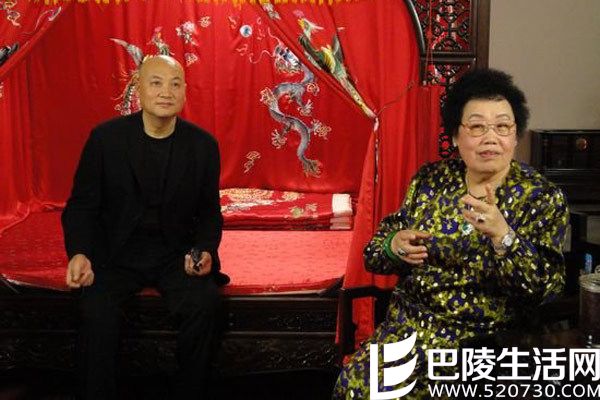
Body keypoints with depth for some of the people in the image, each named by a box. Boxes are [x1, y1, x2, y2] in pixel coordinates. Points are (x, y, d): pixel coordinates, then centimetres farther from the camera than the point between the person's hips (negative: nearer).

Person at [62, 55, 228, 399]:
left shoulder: (203, 145, 0)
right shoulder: (105, 137, -3)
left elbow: (210, 213, 8)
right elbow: (82, 204, 2)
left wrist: (205, 251, -12)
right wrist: (79, 253, -17)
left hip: (177, 252, 1)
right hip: (117, 253, 0)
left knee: (205, 303, -26)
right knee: (97, 309, -28)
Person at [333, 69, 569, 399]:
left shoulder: (542, 197, -4)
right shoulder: (431, 179, 6)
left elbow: (544, 287, -14)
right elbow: (374, 253, 12)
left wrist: (501, 233, -30)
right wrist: (395, 246, -12)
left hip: (483, 339, -4)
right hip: (405, 322, 4)